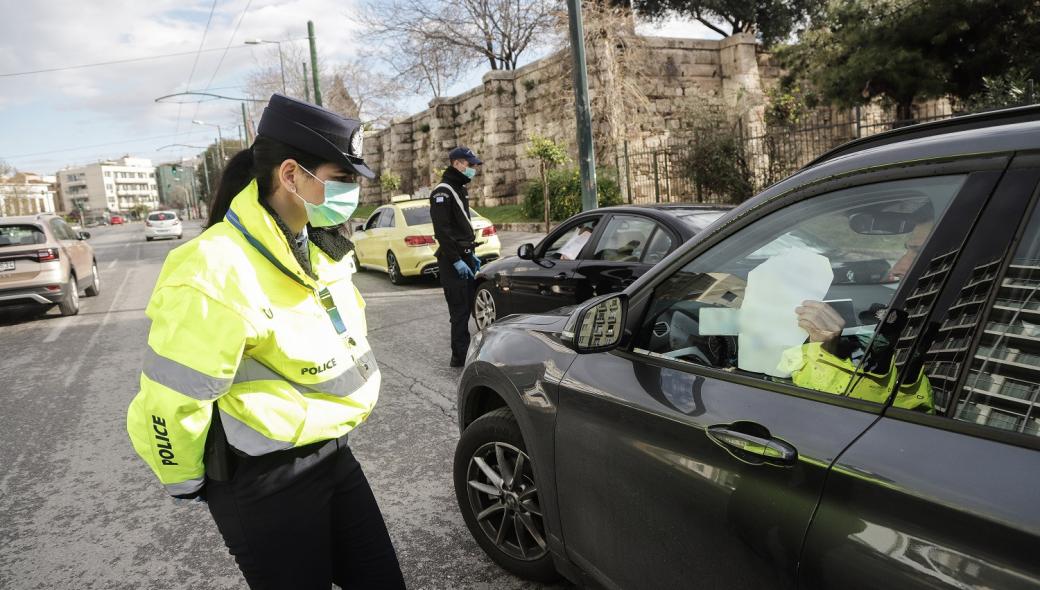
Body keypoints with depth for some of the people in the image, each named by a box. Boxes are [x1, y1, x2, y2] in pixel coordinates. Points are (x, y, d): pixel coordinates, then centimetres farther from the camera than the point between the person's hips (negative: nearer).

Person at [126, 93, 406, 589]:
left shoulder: (319, 247, 3)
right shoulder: (219, 274, -25)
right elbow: (170, 403, -20)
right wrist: (187, 483, -4)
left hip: (332, 456, 8)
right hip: (263, 484, -8)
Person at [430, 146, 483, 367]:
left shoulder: (459, 189, 18)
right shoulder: (443, 192, -13)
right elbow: (442, 231, -20)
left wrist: (472, 253, 20)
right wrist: (456, 261, -22)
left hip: (464, 257, 10)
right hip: (453, 260, -10)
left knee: (469, 305, 12)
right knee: (460, 309, -7)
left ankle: (464, 352, 21)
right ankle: (460, 356, -1)